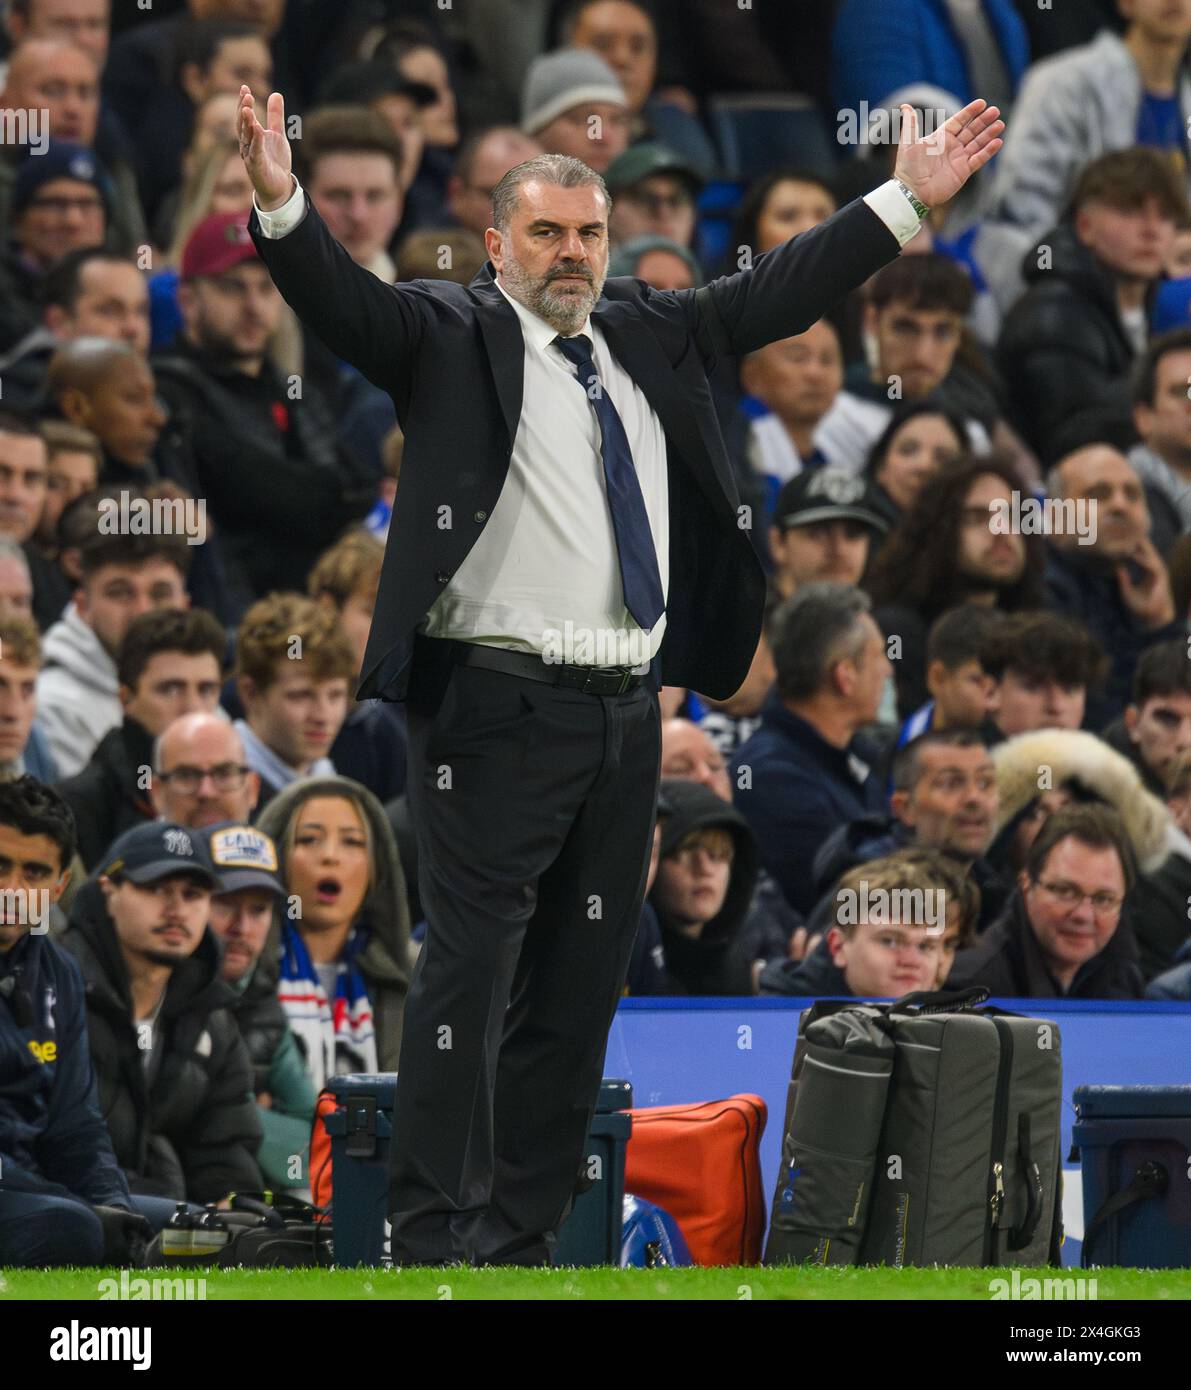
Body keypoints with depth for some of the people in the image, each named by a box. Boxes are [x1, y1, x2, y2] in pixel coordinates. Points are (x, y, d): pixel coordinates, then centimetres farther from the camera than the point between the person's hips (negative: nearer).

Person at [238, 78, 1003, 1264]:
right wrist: (282, 208, -34)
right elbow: (345, 301, -16)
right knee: (469, 979, -6)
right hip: (497, 710, -6)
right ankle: (435, 1242, -3)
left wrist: (906, 200, 18)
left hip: (625, 719, 7)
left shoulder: (648, 333, 16)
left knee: (579, 989, 10)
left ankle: (522, 1235, 18)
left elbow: (777, 292, 21)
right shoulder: (450, 337, -2)